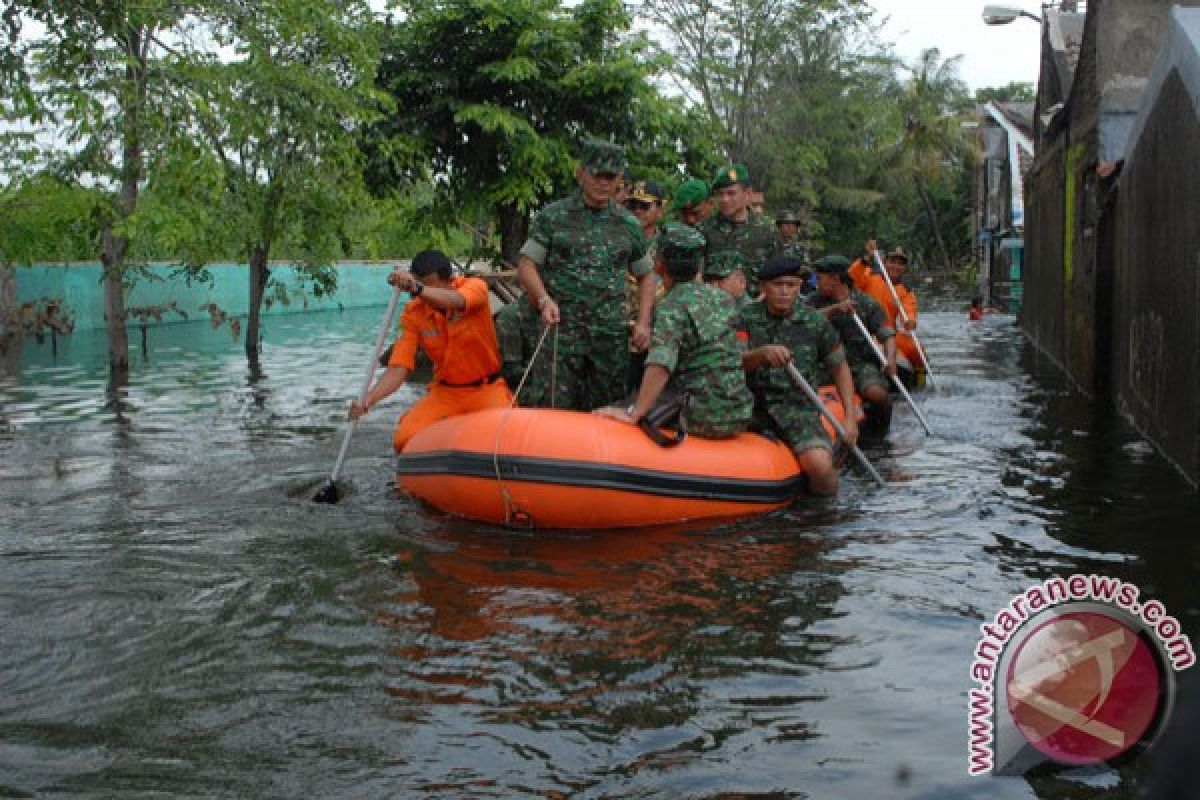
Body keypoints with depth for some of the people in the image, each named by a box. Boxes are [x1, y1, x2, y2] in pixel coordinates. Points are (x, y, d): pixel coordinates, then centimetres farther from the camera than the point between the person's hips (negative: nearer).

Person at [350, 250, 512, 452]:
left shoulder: (474, 286, -14)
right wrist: (367, 400, -32)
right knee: (404, 440, -21)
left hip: (487, 388, -2)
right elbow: (399, 368, -13)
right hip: (445, 392, 2)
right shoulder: (413, 313, -7)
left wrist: (417, 289, -61)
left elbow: (456, 301, -41)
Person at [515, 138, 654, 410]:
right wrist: (544, 299, -16)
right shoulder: (552, 217, 5)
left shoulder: (628, 225, 13)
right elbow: (526, 266, 3)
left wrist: (643, 323, 8)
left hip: (611, 336, 3)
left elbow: (646, 275, 21)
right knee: (553, 408, -9)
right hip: (560, 327, -3)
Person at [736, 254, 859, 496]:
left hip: (798, 408, -1)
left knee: (819, 464, -29)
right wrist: (763, 353, -33)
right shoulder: (747, 318, 1)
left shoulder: (815, 323, 1)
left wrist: (850, 418, 4)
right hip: (753, 405, 2)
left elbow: (839, 367, 11)